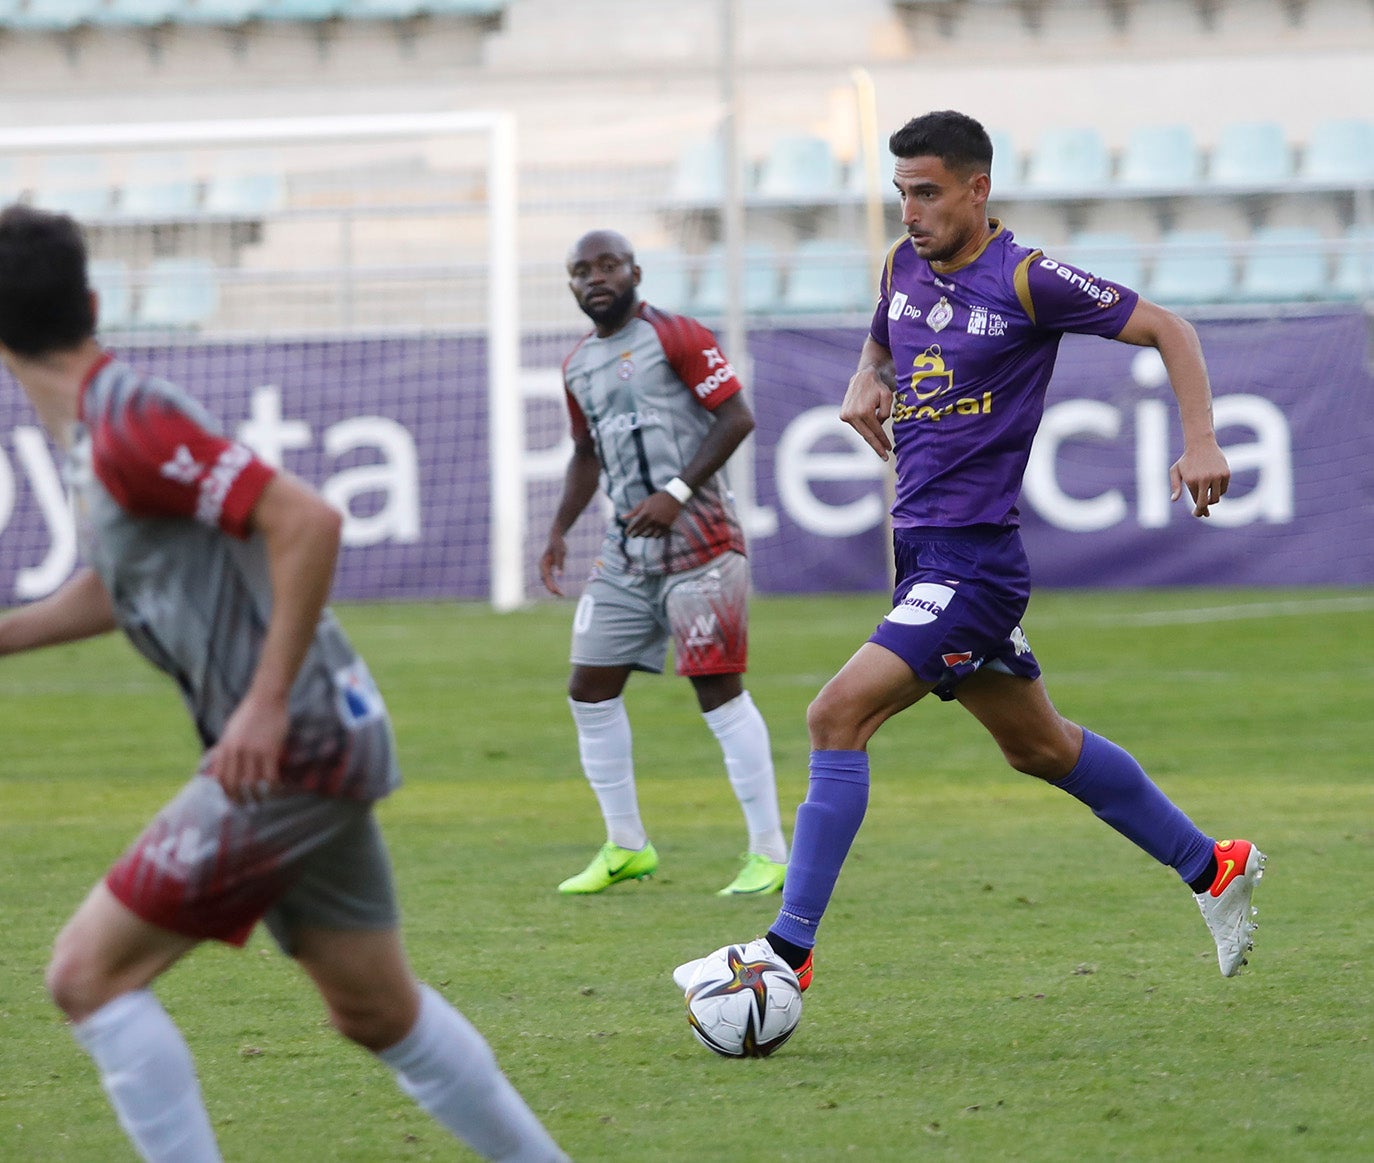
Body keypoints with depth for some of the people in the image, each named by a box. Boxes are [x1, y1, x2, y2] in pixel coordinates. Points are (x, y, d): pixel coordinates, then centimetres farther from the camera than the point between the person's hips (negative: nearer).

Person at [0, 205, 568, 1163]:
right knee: (379, 1011, 19)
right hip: (315, 749, 10)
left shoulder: (129, 427, -18)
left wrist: (268, 704, -25)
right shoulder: (100, 428, 11)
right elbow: (120, 585, 28)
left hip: (288, 750, -10)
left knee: (90, 972, -9)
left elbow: (307, 521, -25)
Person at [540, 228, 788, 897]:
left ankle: (770, 852, -4)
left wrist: (676, 493, -19)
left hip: (696, 540, -8)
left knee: (719, 690, -10)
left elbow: (737, 418, -13)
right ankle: (626, 847, 18)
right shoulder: (578, 365, 15)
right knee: (591, 692, 6)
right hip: (626, 551, 8)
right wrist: (559, 532, 15)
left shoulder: (675, 337, -8)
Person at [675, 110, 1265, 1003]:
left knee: (838, 716, -18)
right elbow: (882, 348, 30)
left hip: (972, 556, -9)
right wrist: (865, 387, 6)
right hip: (924, 552, 9)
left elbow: (1167, 328, -5)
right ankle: (1213, 869, 35)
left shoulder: (1024, 280, -12)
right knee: (1037, 746, 20)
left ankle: (791, 948, -16)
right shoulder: (906, 266, 9)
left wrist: (1202, 444, -15)